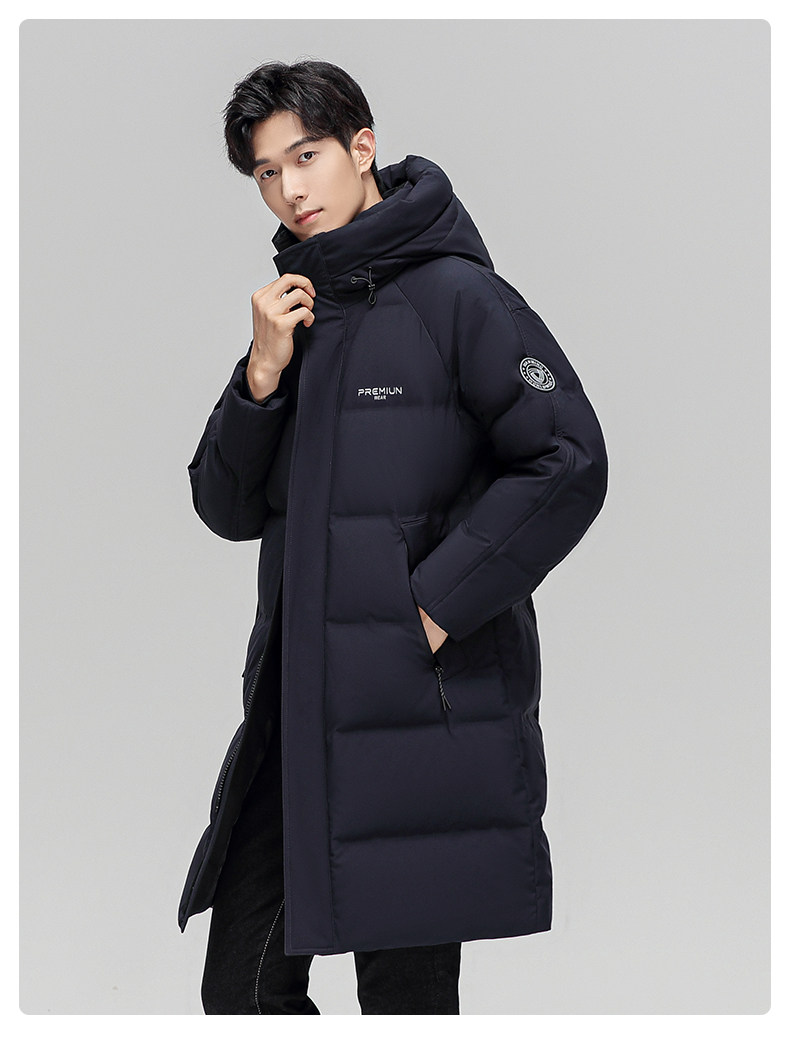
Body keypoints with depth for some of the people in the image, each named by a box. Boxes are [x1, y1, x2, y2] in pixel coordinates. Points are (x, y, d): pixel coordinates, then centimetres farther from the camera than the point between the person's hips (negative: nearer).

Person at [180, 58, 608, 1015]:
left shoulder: (454, 296, -6)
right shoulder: (290, 314, 16)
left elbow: (568, 466, -13)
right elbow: (227, 510, 14)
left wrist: (429, 611, -14)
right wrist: (262, 375, -3)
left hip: (422, 712, -7)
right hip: (293, 709, 7)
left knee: (403, 996, 1)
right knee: (239, 990, 9)